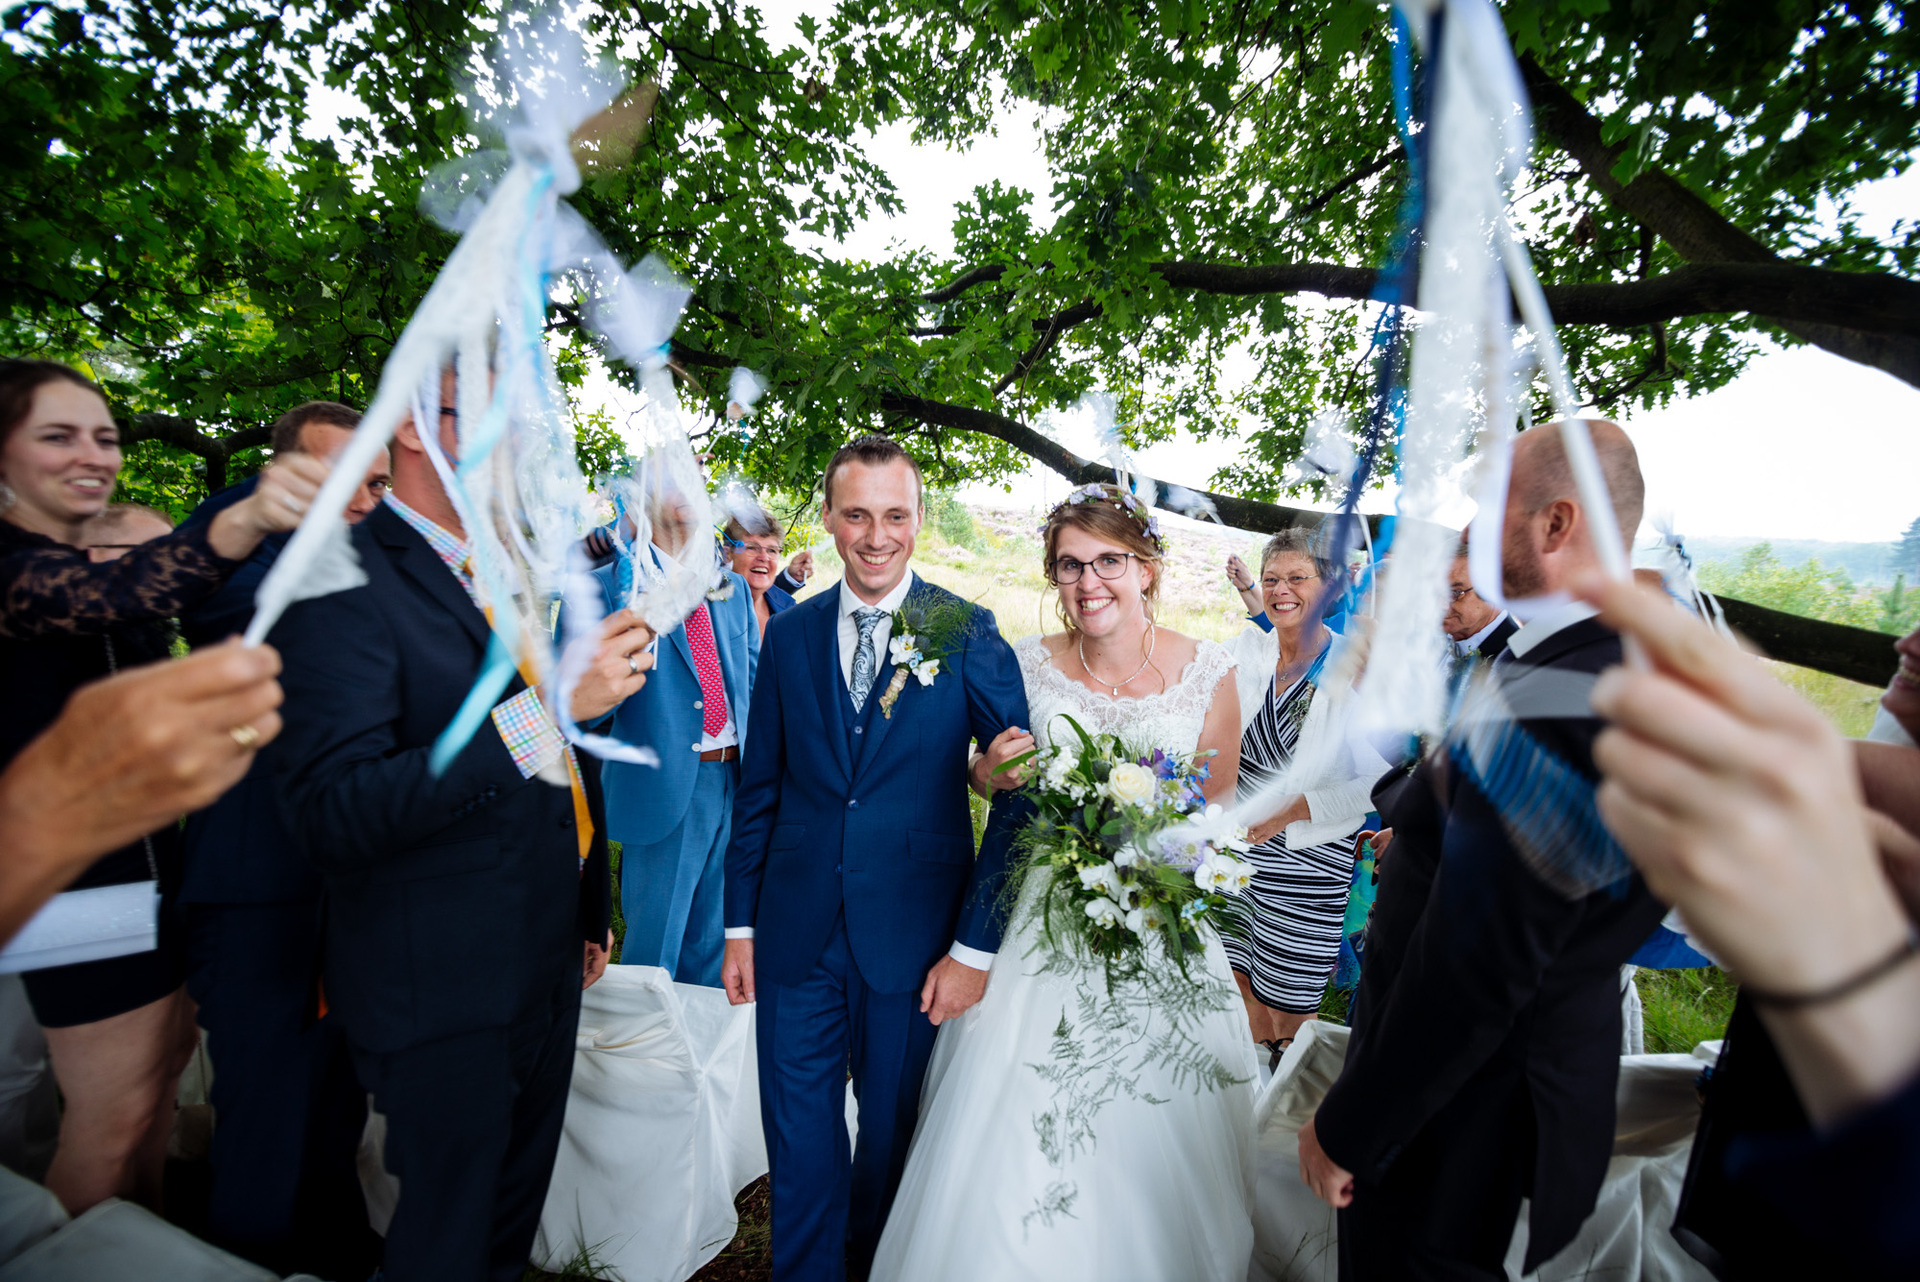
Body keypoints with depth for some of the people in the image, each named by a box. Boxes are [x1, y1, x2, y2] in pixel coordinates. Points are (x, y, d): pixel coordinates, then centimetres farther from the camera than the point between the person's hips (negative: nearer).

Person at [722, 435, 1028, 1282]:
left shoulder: (969, 633, -9)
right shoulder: (790, 633, 1)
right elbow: (759, 789, 6)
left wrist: (977, 945, -11)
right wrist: (740, 924, 6)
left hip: (913, 936, -1)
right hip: (795, 933, 2)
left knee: (893, 1134, 20)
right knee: (798, 1147, 15)